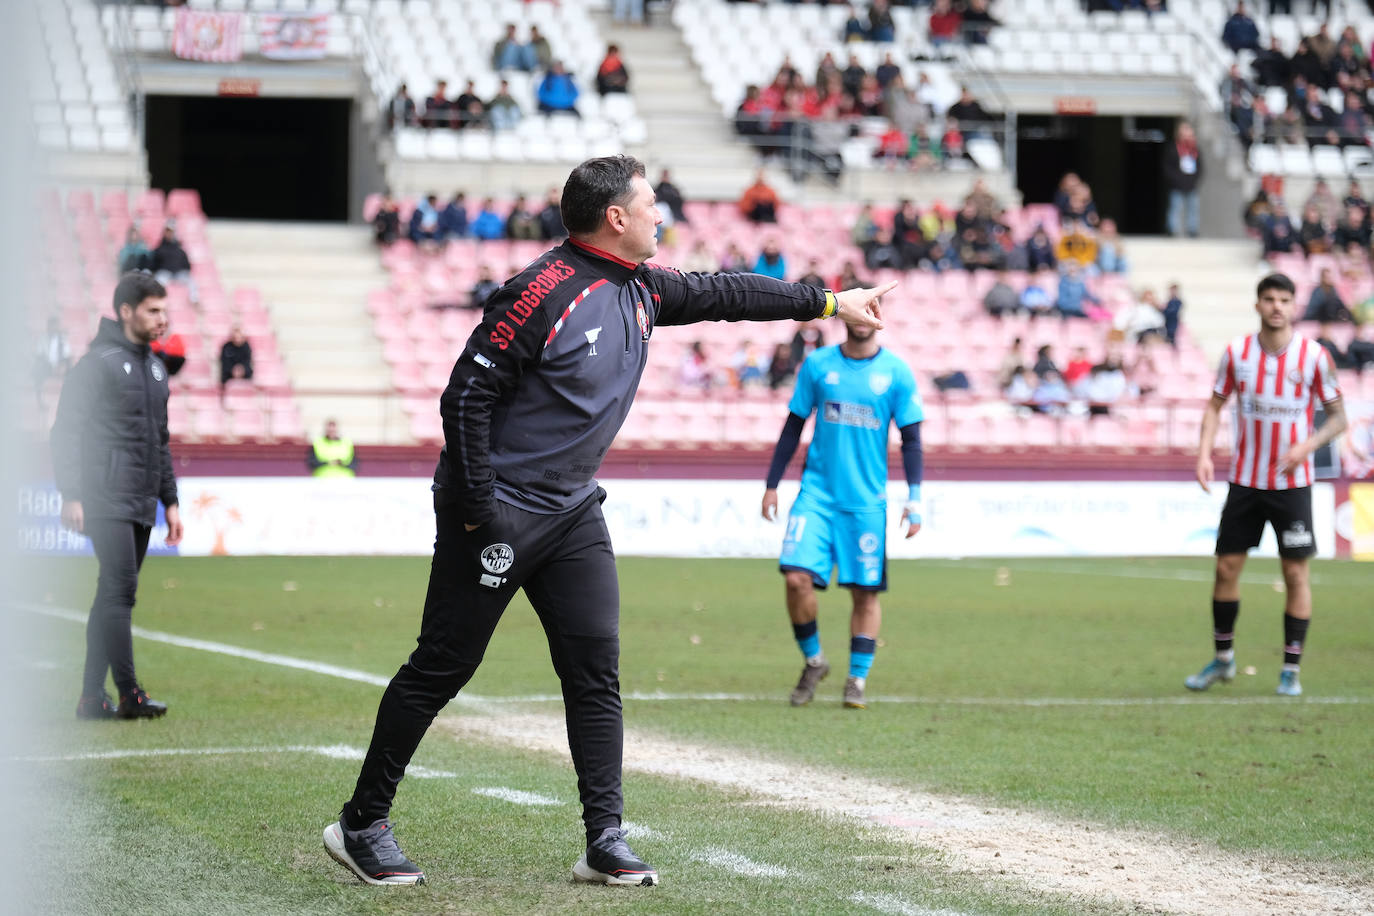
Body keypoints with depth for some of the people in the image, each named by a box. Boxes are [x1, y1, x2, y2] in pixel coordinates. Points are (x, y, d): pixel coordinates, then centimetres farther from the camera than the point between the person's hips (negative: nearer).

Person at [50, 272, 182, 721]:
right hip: (107, 501, -8)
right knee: (119, 590, -13)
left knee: (114, 597, 8)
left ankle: (92, 697, 11)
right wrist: (71, 496, -17)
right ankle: (129, 693, -15)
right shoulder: (97, 363, -7)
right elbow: (67, 431, -11)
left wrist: (170, 500, 22)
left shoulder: (155, 367, 18)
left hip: (143, 506, 8)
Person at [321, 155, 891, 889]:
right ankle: (362, 825, 7)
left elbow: (723, 294, 22)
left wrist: (829, 302, 25)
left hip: (573, 512, 8)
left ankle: (605, 841, 3)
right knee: (442, 668, -3)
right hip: (497, 509, -8)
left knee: (596, 669, 1)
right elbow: (466, 397, -18)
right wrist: (478, 512, -20)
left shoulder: (642, 292, 7)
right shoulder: (544, 292, -19)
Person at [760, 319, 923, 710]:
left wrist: (915, 499, -4)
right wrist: (772, 484, 9)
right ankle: (813, 660, 9)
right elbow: (793, 428, 11)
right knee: (796, 577, -13)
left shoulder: (896, 372, 1)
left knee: (865, 591, -1)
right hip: (817, 492, 1)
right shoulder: (817, 365, 5)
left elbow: (911, 439, 4)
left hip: (867, 500, 0)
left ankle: (857, 679, 12)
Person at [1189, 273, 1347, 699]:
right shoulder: (1237, 352, -1)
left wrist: (1307, 446, -18)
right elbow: (1216, 404, 10)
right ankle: (1223, 659, 21)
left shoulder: (1314, 356, -7)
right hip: (1244, 480, 2)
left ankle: (1291, 670, 7)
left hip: (1292, 483, -2)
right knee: (1227, 567, 4)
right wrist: (1204, 452, -5)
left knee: (1295, 572, -2)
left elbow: (1338, 416, 0)